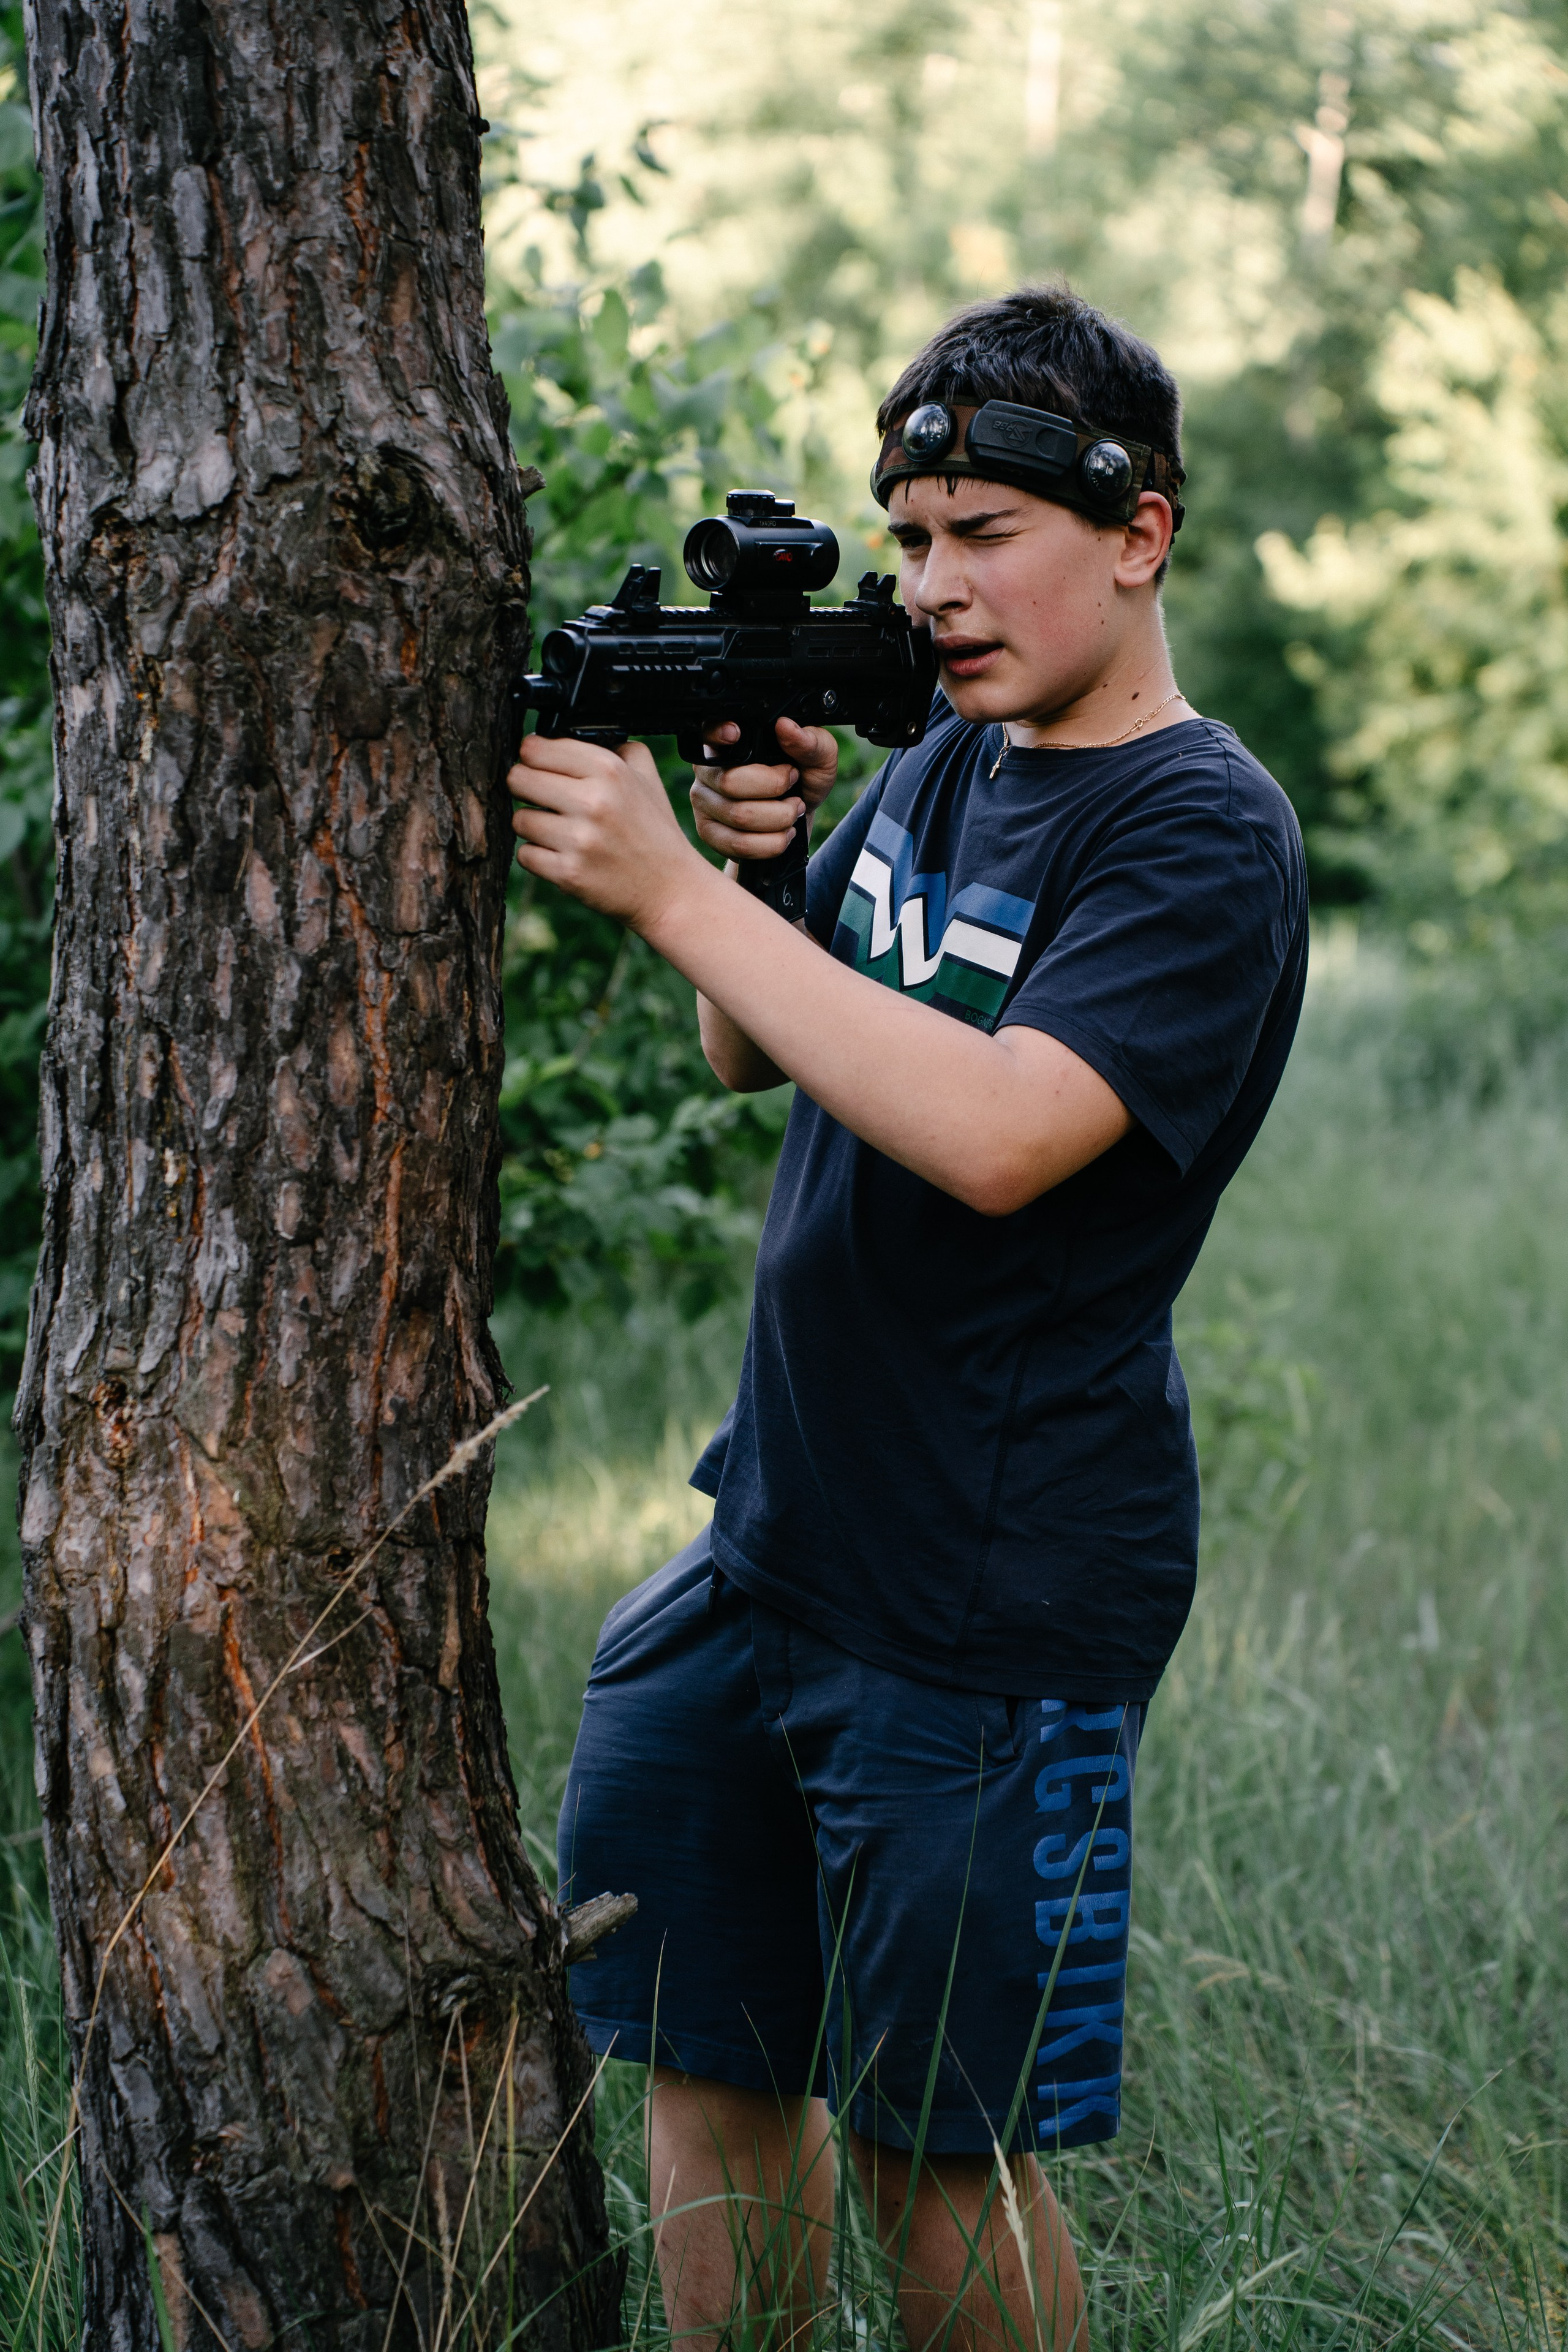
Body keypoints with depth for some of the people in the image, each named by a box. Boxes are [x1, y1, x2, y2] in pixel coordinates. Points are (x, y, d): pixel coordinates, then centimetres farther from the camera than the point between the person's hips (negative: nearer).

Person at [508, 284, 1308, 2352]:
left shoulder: (1203, 840, -16)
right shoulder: (945, 758, 9)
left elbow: (998, 1134, -30)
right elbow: (757, 1056, 15)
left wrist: (679, 894, -27)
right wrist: (751, 847, -6)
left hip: (995, 1602, -8)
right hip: (778, 1536, 8)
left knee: (938, 2147, 3)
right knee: (708, 2057, 15)